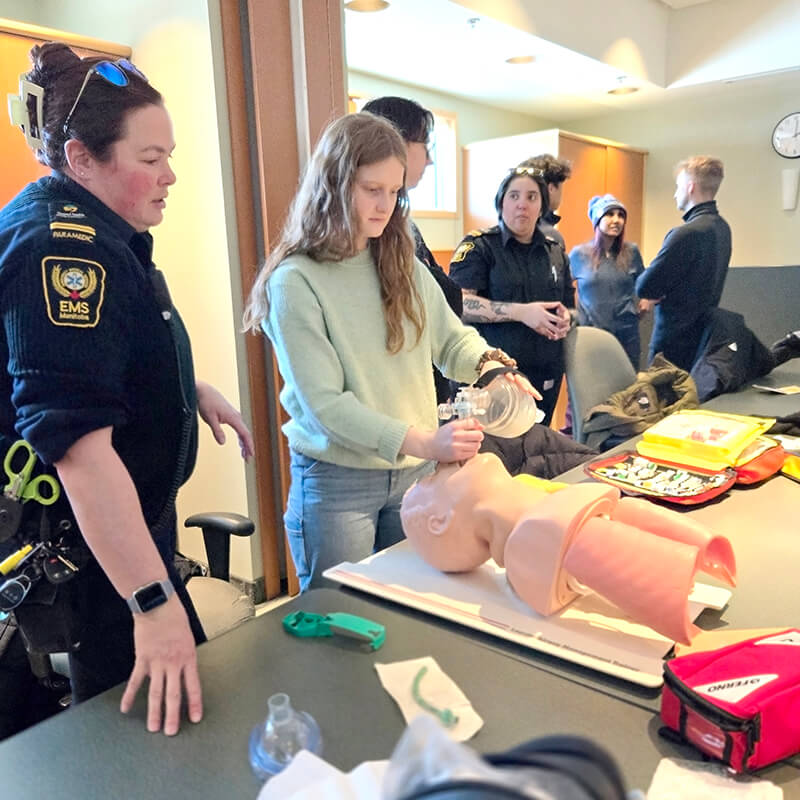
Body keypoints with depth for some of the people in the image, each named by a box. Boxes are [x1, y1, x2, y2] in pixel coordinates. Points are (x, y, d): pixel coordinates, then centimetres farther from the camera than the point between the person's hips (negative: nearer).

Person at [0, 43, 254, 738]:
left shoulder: (85, 232, 7)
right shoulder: (59, 246, -25)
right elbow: (78, 442, -33)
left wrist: (191, 388, 14)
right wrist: (154, 601, -33)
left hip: (125, 520, 10)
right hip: (90, 554, -10)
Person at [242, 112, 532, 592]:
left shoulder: (403, 267, 5)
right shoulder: (294, 282, -14)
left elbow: (453, 340, 11)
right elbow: (324, 403, -19)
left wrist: (488, 363, -12)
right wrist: (423, 442, -29)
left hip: (415, 473, 5)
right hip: (338, 483, -5)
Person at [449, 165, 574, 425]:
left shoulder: (555, 251, 15)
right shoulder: (479, 246, -2)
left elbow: (569, 306, 24)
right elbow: (459, 304, -15)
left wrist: (566, 318, -1)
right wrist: (520, 311, -21)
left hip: (546, 376, 5)